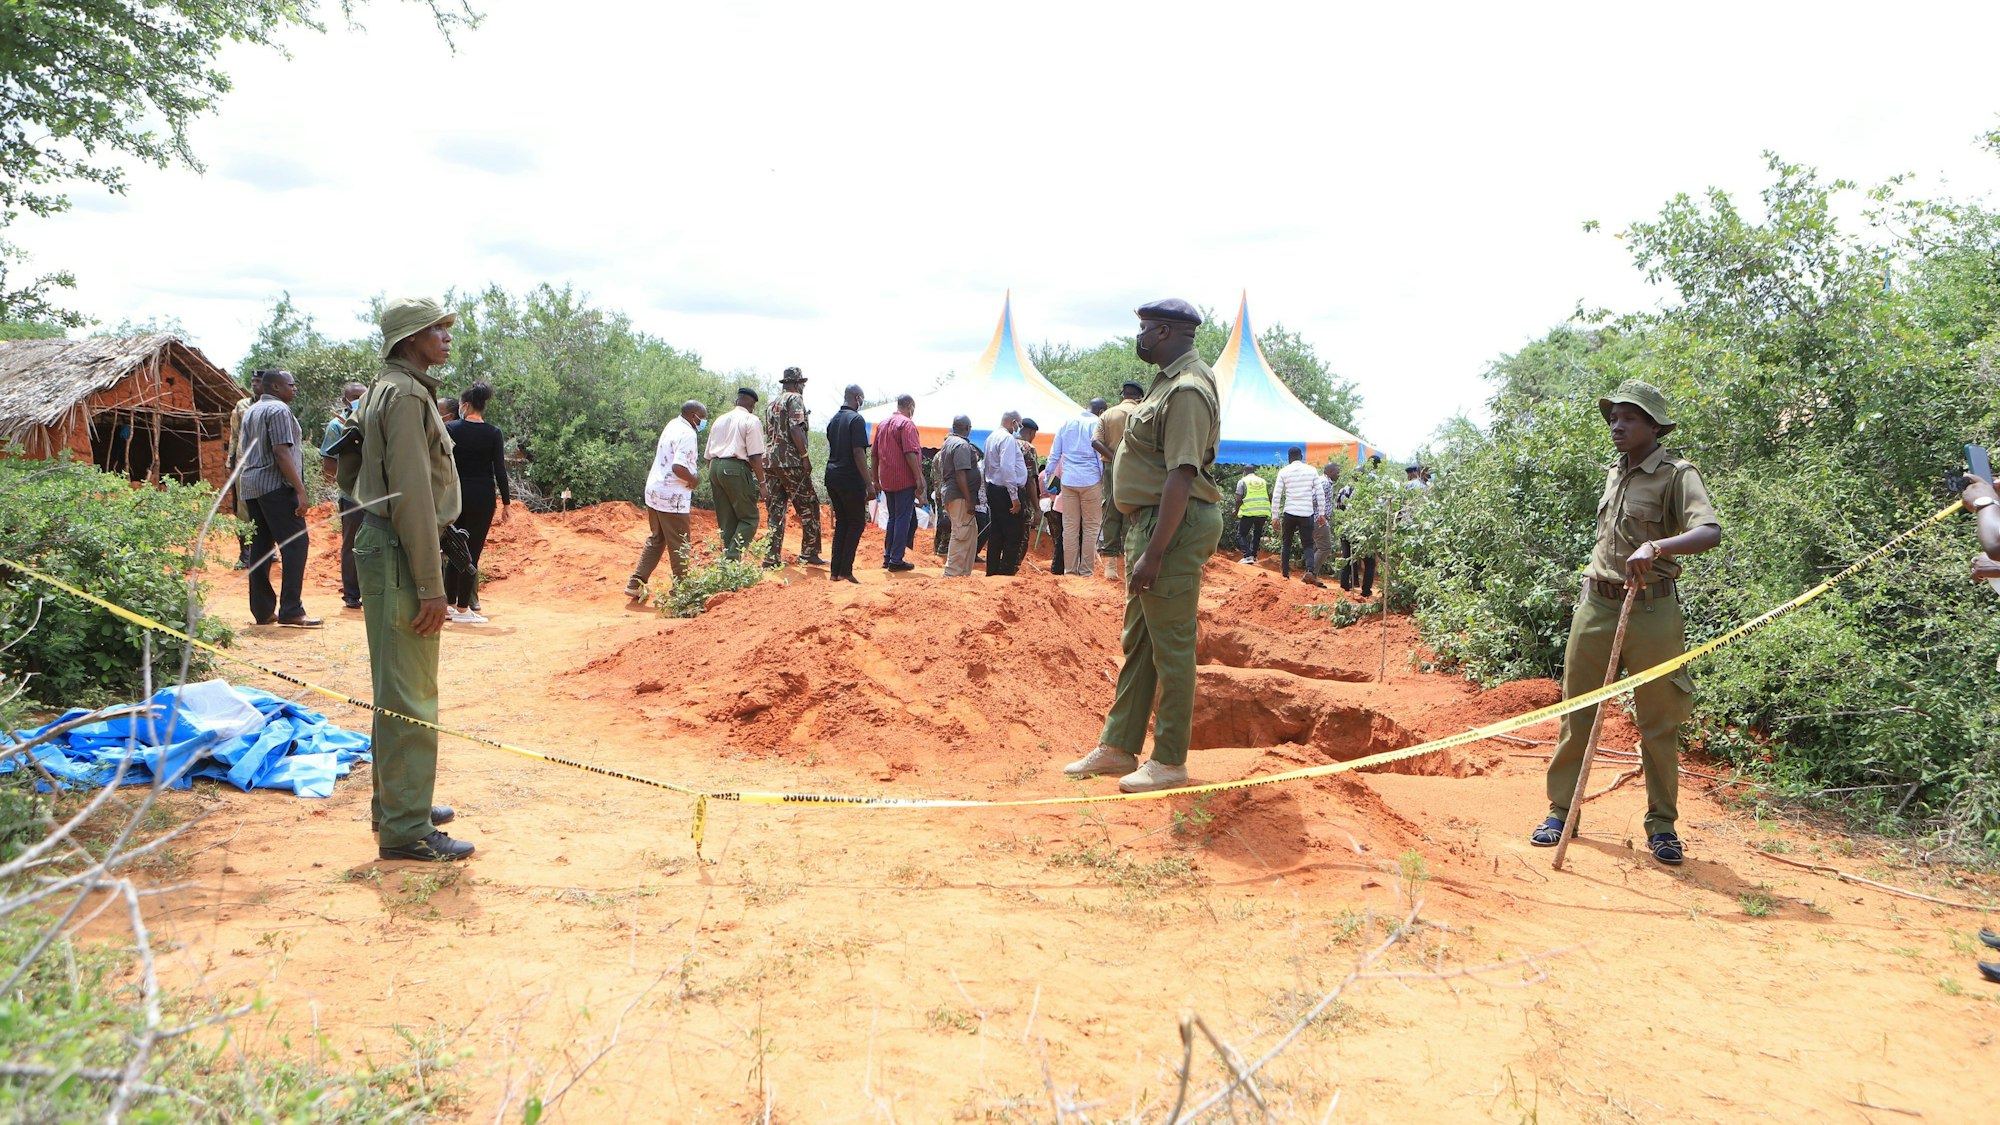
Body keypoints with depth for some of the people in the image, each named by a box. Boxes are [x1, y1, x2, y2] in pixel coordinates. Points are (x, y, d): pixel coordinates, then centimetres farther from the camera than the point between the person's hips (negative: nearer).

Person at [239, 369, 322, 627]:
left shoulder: (251, 412, 19)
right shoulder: (279, 409, -10)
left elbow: (245, 453, 21)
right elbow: (282, 453, -18)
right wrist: (300, 490, -20)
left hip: (250, 484, 10)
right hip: (276, 485, -10)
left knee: (261, 547, 9)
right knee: (295, 544, -8)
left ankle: (262, 611, 10)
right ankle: (290, 611, -12)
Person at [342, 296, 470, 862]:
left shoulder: (387, 390, 16)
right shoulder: (407, 395, -16)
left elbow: (347, 468, 24)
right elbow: (412, 495, -21)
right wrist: (431, 586, -21)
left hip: (383, 545, 11)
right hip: (401, 556, -11)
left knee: (398, 688, 19)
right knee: (410, 697, -6)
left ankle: (395, 801, 31)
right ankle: (406, 830, 1)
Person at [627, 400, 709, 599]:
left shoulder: (672, 426, 12)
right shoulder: (688, 434, -17)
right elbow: (678, 467, -28)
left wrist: (692, 468, 9)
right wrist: (693, 480, -11)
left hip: (654, 492, 9)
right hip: (672, 497, -9)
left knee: (655, 540, 18)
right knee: (679, 546, 3)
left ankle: (636, 584, 15)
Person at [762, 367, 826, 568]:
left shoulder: (772, 403, 20)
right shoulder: (795, 399, -4)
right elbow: (795, 429, -16)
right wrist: (805, 456, -15)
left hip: (769, 461, 8)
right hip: (791, 462, -8)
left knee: (776, 509, 7)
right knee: (808, 507, 1)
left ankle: (772, 557, 4)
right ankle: (808, 553, 0)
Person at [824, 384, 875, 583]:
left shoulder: (833, 420, 12)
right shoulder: (856, 419, -13)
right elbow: (858, 453, -19)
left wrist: (865, 469, 31)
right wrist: (869, 484, -18)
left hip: (832, 475, 8)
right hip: (850, 478, -8)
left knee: (841, 522, 14)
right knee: (857, 522, 1)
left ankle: (835, 570, 11)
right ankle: (846, 570, -4)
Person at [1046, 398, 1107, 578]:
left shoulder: (1067, 424, 12)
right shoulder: (1098, 424, -2)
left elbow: (1054, 455, 13)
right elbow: (1101, 454, -4)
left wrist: (1048, 479, 20)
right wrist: (1104, 482, 2)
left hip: (1068, 481, 4)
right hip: (1091, 481, -4)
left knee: (1069, 527, 6)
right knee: (1090, 527, 3)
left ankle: (1069, 568, 8)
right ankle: (1086, 569, 3)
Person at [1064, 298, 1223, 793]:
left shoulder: (1187, 389, -17)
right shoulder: (1170, 381, 16)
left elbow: (1181, 476, -24)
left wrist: (1153, 554, -27)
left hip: (1175, 526, -11)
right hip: (1150, 521, 11)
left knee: (1170, 646, -2)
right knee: (1137, 640, 16)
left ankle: (1170, 762, 8)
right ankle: (1118, 748, 26)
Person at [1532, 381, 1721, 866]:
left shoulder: (1676, 474, -8)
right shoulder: (1614, 472, 14)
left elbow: (1710, 531, -24)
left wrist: (1655, 547, -40)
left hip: (1651, 611, -6)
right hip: (1597, 606, 6)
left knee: (1659, 722, 4)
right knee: (1577, 714, 7)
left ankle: (1662, 825, 15)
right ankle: (1560, 812, 15)